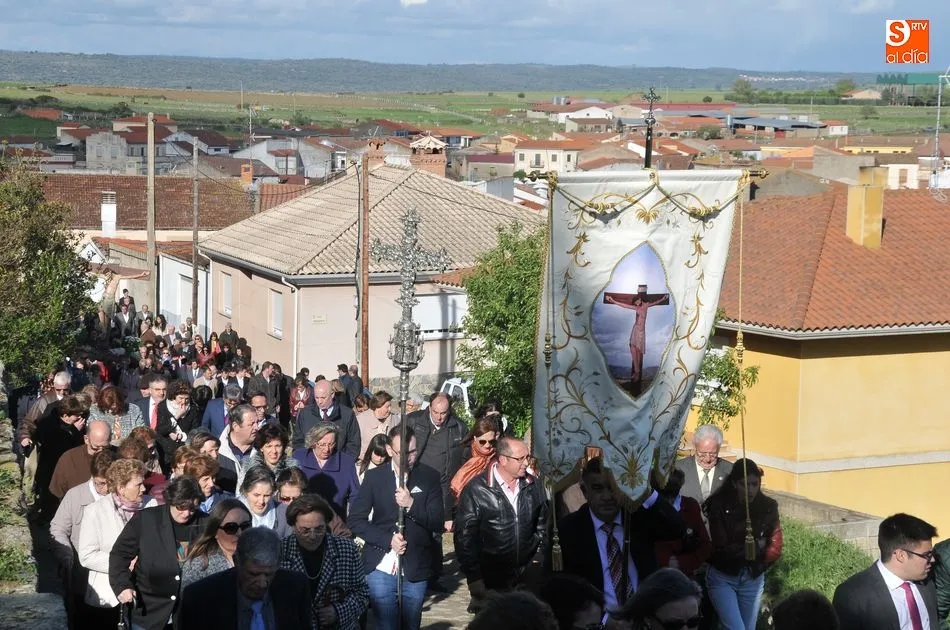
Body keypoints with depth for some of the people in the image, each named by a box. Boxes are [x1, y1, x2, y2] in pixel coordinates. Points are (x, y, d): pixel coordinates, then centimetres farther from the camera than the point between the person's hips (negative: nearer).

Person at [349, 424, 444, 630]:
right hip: (382, 569, -1)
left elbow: (438, 523, -3)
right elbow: (356, 520, -1)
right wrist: (388, 540, -13)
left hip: (415, 572, 1)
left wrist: (412, 504, -18)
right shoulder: (374, 477, 0)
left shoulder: (429, 477, 1)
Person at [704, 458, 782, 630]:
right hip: (723, 577, -4)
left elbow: (775, 547, -3)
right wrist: (754, 547, -17)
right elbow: (720, 548, -16)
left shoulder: (768, 506, -4)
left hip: (753, 578, 4)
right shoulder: (718, 506, -14)